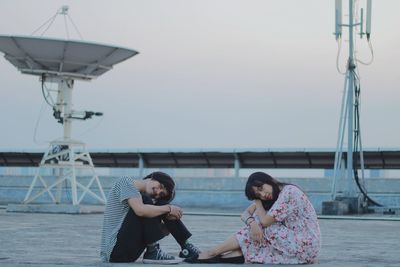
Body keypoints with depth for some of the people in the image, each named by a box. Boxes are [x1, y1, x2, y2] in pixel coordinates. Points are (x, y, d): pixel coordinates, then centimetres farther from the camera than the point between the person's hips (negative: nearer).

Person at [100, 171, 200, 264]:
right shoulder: (126, 182, -6)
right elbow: (140, 210, -23)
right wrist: (168, 208, -12)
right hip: (116, 251, -8)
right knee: (146, 201, -18)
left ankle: (187, 247, 4)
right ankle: (153, 253, -17)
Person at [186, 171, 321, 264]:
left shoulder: (289, 192, -15)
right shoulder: (271, 199, 12)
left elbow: (265, 221, -17)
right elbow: (245, 214, 2)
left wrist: (258, 203, 0)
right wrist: (252, 222, -20)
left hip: (305, 246, -8)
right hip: (292, 242, 8)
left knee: (262, 228, -13)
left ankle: (211, 254, -9)